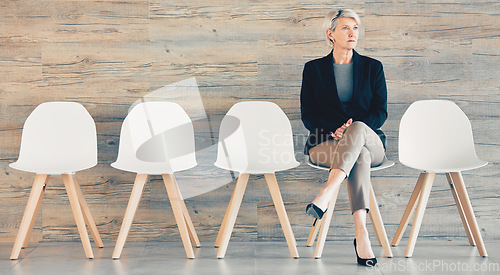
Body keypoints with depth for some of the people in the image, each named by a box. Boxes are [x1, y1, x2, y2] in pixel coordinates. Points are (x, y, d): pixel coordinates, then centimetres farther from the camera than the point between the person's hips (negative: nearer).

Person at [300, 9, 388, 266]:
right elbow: (308, 115, 2)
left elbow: (380, 112, 4)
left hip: (370, 140, 1)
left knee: (358, 129, -38)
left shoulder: (373, 67, 11)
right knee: (360, 156, -37)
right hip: (325, 143, -1)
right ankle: (361, 233, -50)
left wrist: (353, 128, -17)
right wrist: (334, 130, -18)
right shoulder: (314, 69, 9)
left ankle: (325, 194, -52)